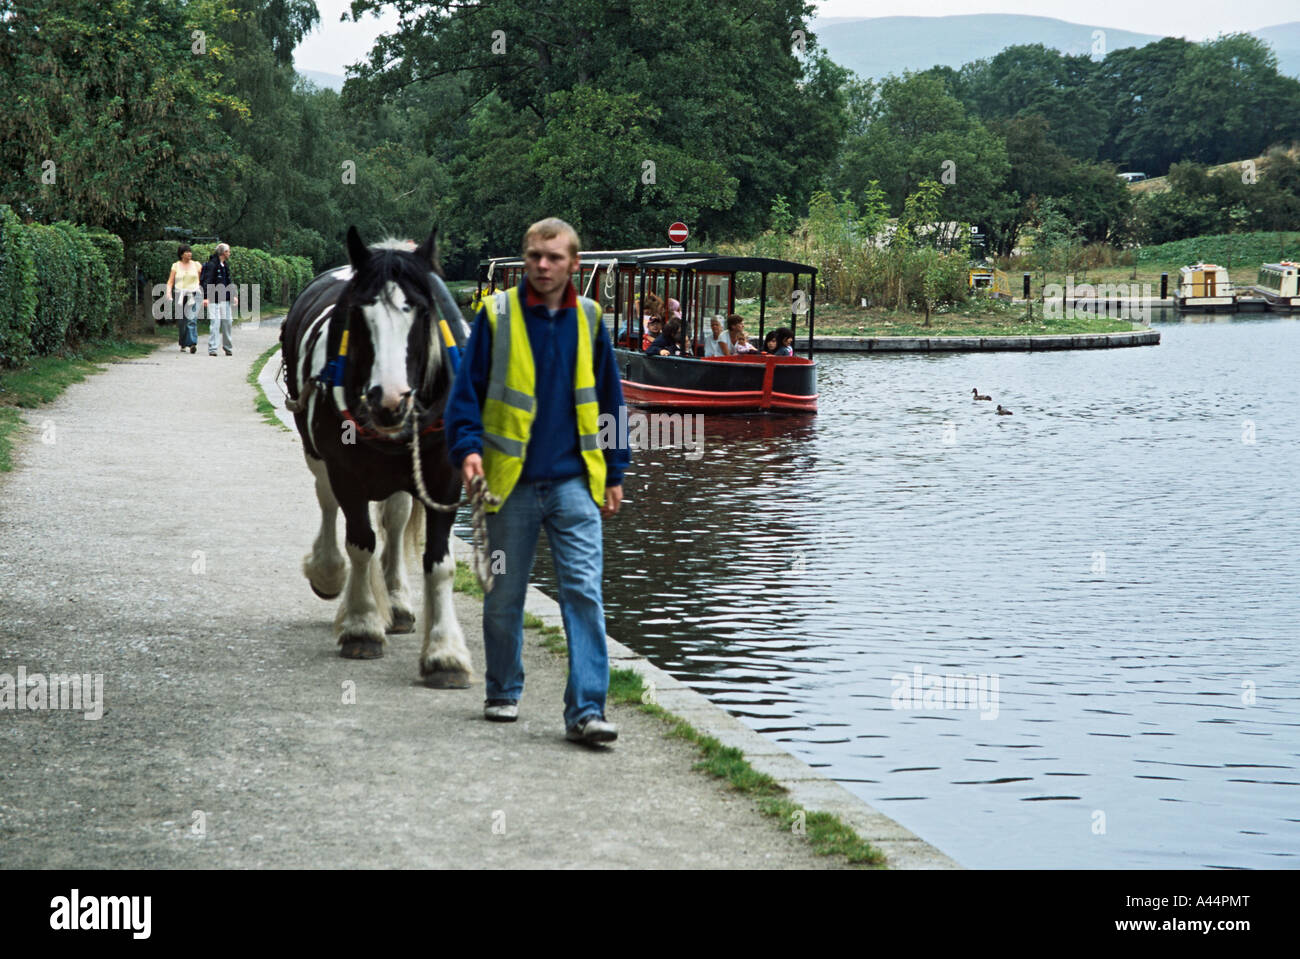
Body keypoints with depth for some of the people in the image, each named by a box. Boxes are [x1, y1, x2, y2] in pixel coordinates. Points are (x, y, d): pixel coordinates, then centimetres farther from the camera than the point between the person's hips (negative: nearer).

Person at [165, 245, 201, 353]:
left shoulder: (196, 265, 10)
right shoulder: (176, 266, 8)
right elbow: (170, 282, 5)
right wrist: (168, 292, -12)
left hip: (193, 295, -1)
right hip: (180, 295, 1)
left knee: (192, 319, -16)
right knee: (181, 321, 3)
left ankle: (192, 344, -27)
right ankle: (183, 345, 18)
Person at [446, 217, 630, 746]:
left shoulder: (588, 319, 6)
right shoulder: (497, 315, -1)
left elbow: (608, 399, 14)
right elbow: (466, 389, 0)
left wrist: (614, 471, 13)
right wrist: (467, 449, -14)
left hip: (574, 483, 1)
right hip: (512, 482, -1)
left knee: (583, 591, -9)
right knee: (504, 596, 11)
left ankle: (586, 710, -9)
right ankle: (503, 693, 30)